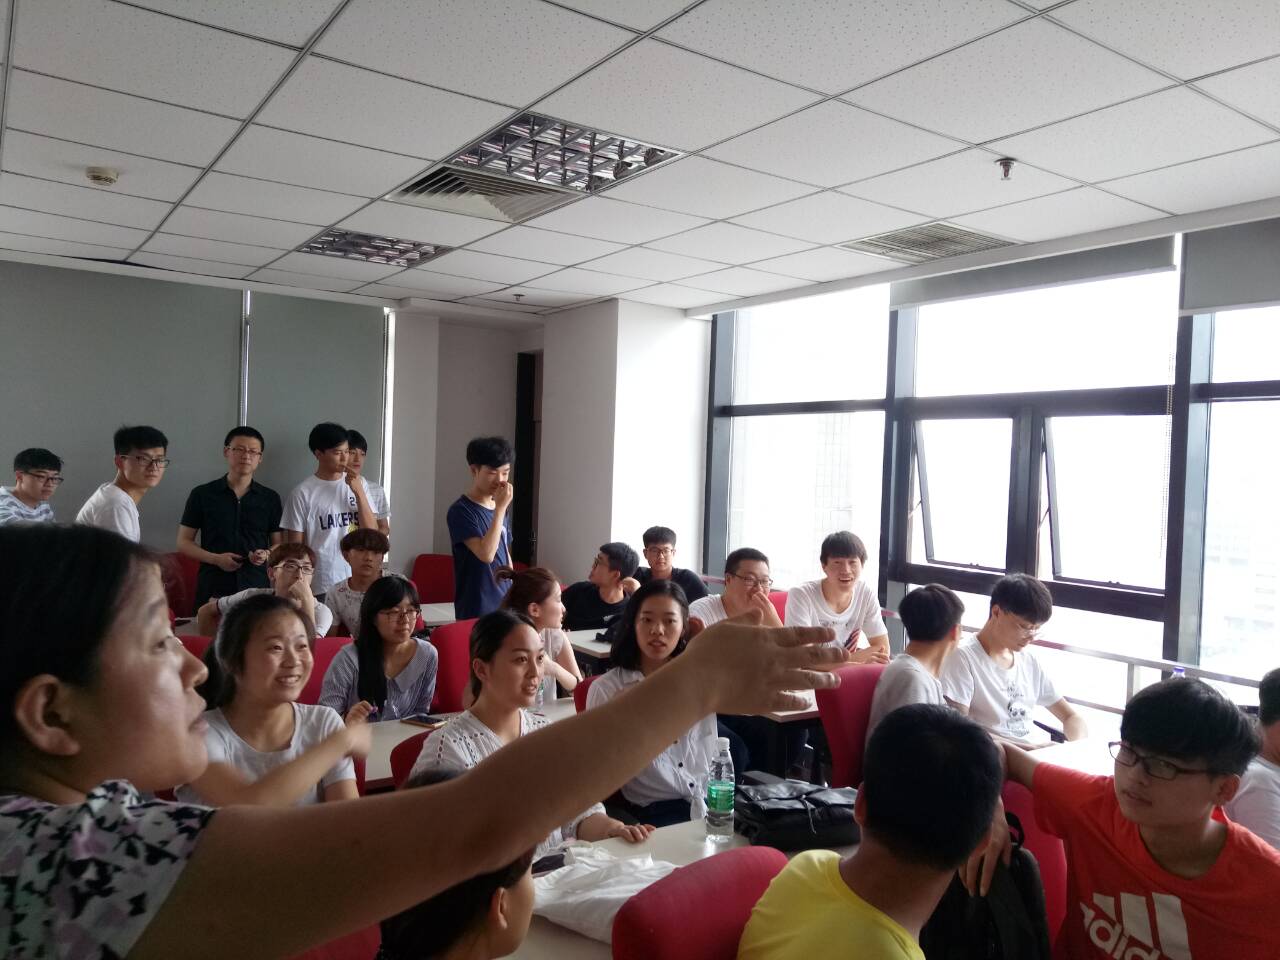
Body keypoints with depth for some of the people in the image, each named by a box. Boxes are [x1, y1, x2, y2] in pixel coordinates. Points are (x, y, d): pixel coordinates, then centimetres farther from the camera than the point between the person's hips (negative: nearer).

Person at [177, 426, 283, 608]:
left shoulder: (270, 498, 9)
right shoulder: (202, 494, 6)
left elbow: (279, 544, 13)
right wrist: (216, 559, -10)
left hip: (257, 588, 1)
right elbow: (184, 542, 6)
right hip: (212, 590, -1)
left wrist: (267, 554, -10)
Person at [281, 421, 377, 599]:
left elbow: (372, 532, 1)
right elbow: (295, 546, 0)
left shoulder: (358, 484, 6)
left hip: (357, 582, 3)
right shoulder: (302, 493, -4)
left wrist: (358, 492, -9)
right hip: (320, 587, -3)